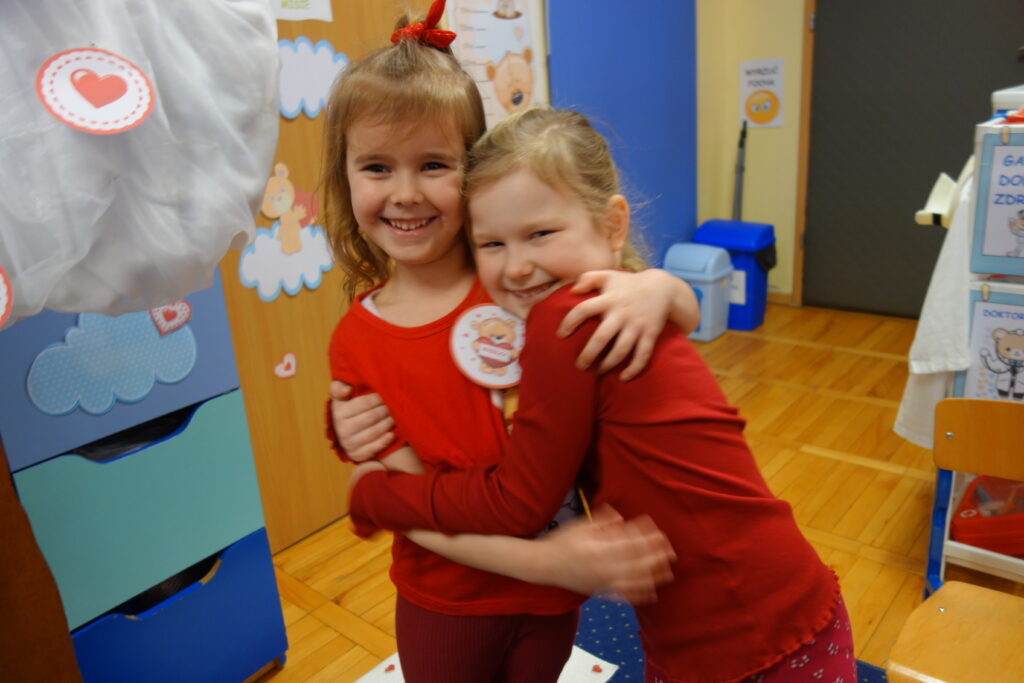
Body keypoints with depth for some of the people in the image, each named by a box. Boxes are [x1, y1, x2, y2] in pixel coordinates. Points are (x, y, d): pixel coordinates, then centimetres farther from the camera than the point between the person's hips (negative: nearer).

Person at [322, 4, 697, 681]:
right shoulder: (357, 345, -13)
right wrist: (546, 558, -29)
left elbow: (688, 313, -7)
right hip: (444, 605, 0)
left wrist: (655, 287, -30)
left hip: (551, 598, 1)